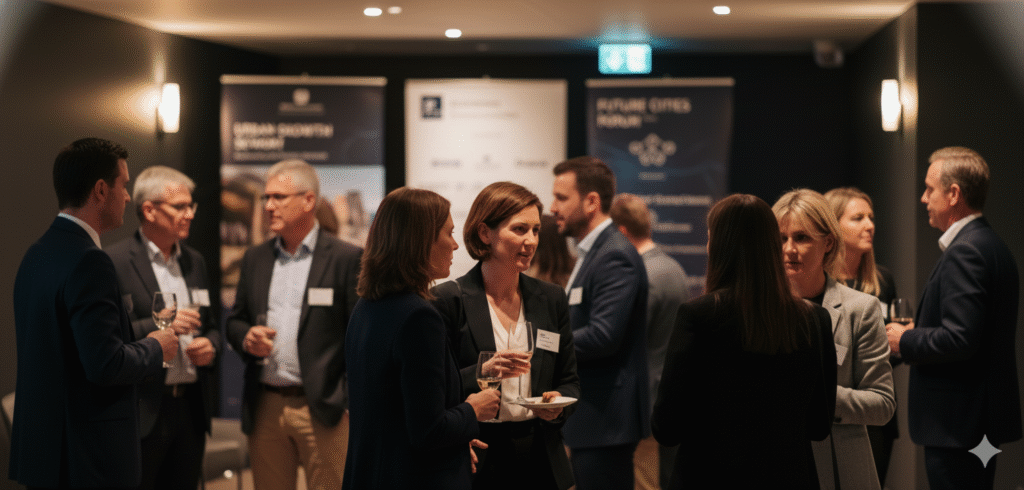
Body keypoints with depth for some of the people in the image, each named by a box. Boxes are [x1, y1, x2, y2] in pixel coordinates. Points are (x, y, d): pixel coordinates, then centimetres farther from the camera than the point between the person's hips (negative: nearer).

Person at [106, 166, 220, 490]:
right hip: (143, 409, -7)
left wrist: (210, 345, 2)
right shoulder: (116, 262, -8)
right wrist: (157, 327, -21)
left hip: (192, 410, 7)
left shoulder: (194, 262, 16)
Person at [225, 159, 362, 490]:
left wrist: (355, 399, -13)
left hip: (322, 410, -5)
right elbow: (235, 321, 19)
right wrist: (246, 338, -4)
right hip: (264, 409, 5)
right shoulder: (255, 258, 14)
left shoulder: (347, 259, -3)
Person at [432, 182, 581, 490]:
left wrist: (559, 404, -8)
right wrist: (481, 373, -23)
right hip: (477, 459, -4)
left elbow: (569, 381, 14)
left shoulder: (551, 299, 8)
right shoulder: (448, 300, -6)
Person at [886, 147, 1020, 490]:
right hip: (982, 421, 11)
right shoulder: (993, 245, 15)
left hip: (958, 422, -11)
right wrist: (919, 332, 12)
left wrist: (905, 341, -9)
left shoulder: (965, 251, -17)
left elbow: (959, 338, -25)